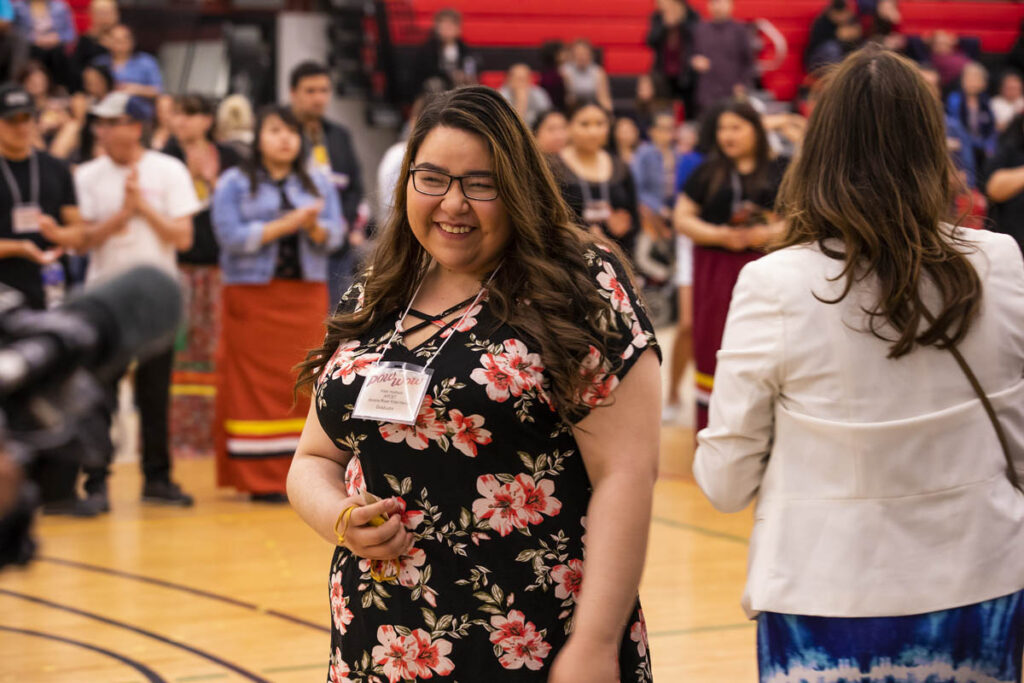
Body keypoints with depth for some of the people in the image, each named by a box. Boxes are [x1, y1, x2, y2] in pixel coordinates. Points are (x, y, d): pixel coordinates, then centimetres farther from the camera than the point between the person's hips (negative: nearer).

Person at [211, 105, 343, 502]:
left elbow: (333, 236, 5)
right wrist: (287, 224, -14)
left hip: (306, 296, 3)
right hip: (252, 297, -3)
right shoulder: (234, 183, 3)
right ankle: (260, 480, -3)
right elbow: (233, 237, -10)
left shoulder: (319, 184, 14)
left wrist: (314, 226, -17)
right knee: (255, 387, -5)